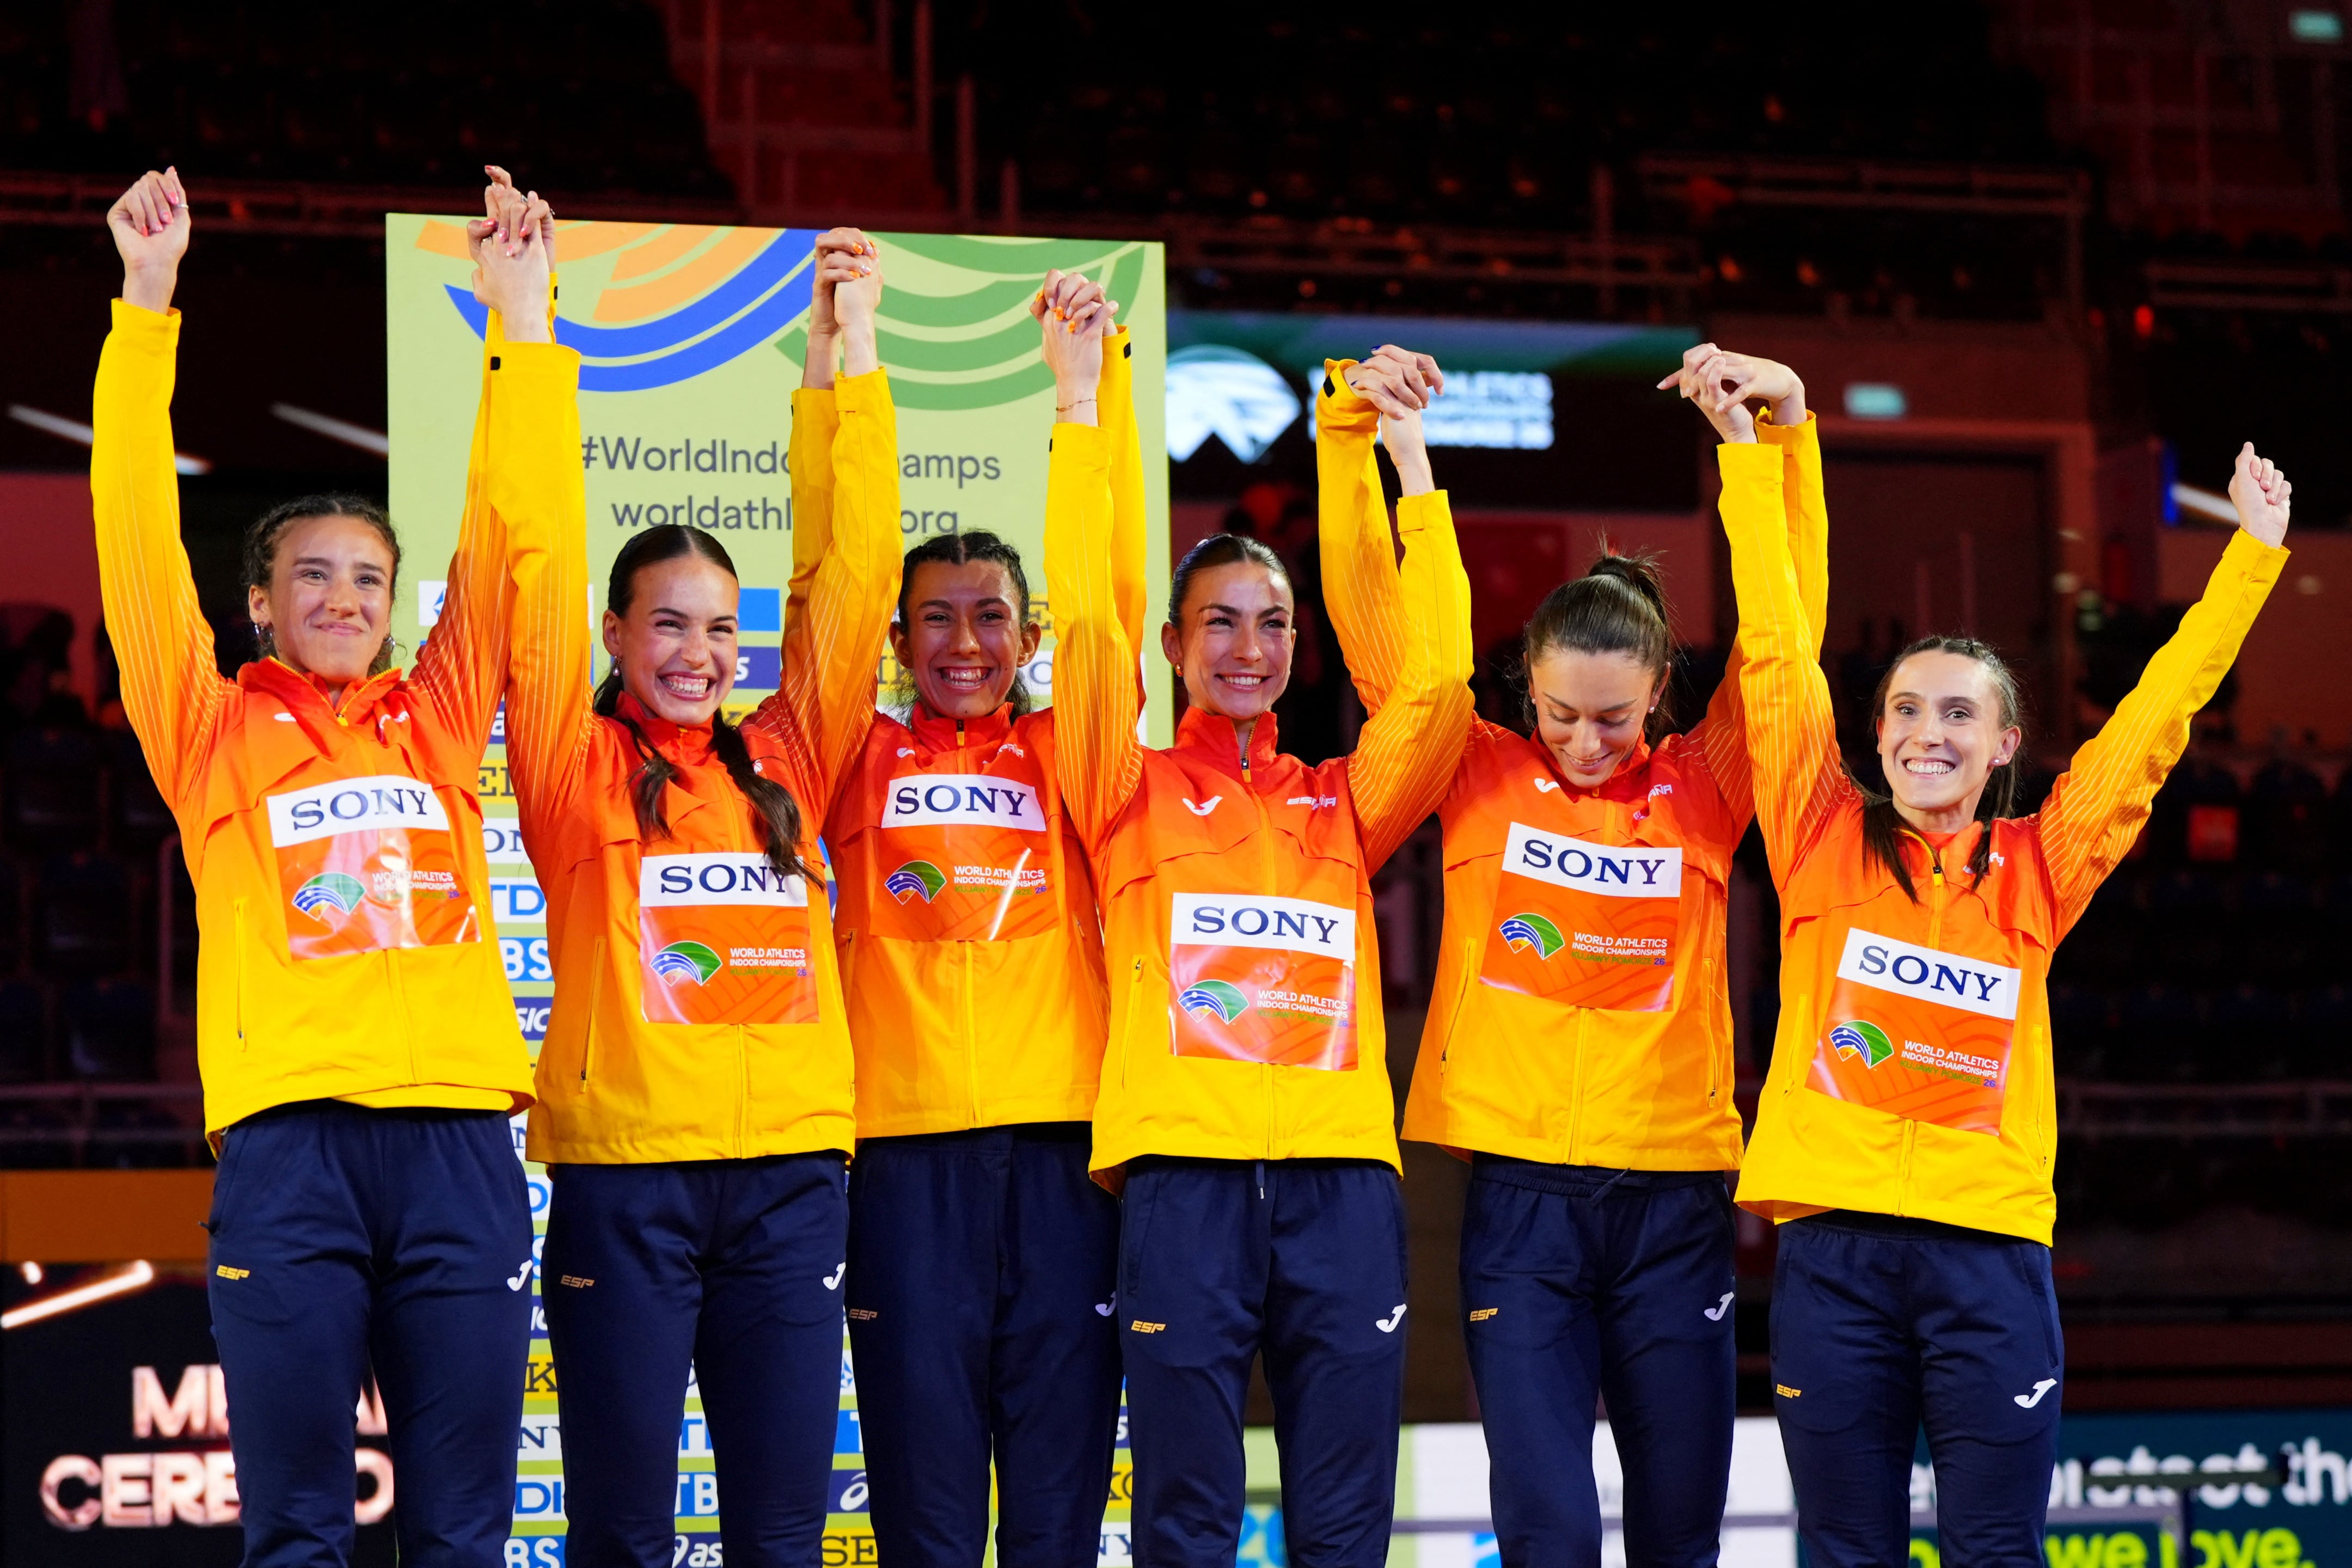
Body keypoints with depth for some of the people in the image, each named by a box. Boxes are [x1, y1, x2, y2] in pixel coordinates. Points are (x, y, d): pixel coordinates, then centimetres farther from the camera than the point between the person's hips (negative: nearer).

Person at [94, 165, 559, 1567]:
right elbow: (140, 536, 4)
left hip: (459, 1131, 2)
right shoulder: (219, 731, 10)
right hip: (289, 1135, -2)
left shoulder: (437, 724, 16)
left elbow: (509, 532, 13)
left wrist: (522, 319, 9)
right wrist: (147, 304, 0)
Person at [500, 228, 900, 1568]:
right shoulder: (580, 769, 4)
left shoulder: (783, 767, 12)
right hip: (624, 1169, -3)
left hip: (791, 1168, 3)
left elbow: (856, 574, 10)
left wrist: (849, 356, 6)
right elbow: (542, 575, -3)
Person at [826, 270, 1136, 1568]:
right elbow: (825, 576, 1)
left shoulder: (1059, 758, 12)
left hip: (1062, 1139, 1)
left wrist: (1097, 375, -3)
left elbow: (1117, 584, 4)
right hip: (910, 1148, -1)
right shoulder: (867, 764, 9)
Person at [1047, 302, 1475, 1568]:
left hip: (1341, 1170, 3)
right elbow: (1085, 624, -1)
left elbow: (1436, 674, 6)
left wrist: (1412, 465, 7)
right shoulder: (1135, 795, 10)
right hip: (1184, 1168, -2)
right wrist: (1081, 413, -2)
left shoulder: (1341, 804, 17)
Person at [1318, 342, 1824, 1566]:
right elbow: (1371, 615, -3)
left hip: (1673, 1195, 2)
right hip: (1520, 1189, -1)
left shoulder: (1702, 790, 5)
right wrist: (1349, 428, -13)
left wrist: (1785, 432, -11)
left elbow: (1788, 624, -2)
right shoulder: (1482, 778, 3)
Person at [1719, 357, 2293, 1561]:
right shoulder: (1827, 843, 6)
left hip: (1991, 1248, 0)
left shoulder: (2037, 870, 8)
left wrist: (2253, 554, 12)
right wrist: (1748, 452, 4)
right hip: (1833, 1246, 0)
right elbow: (1777, 647, 5)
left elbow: (2157, 714, 10)